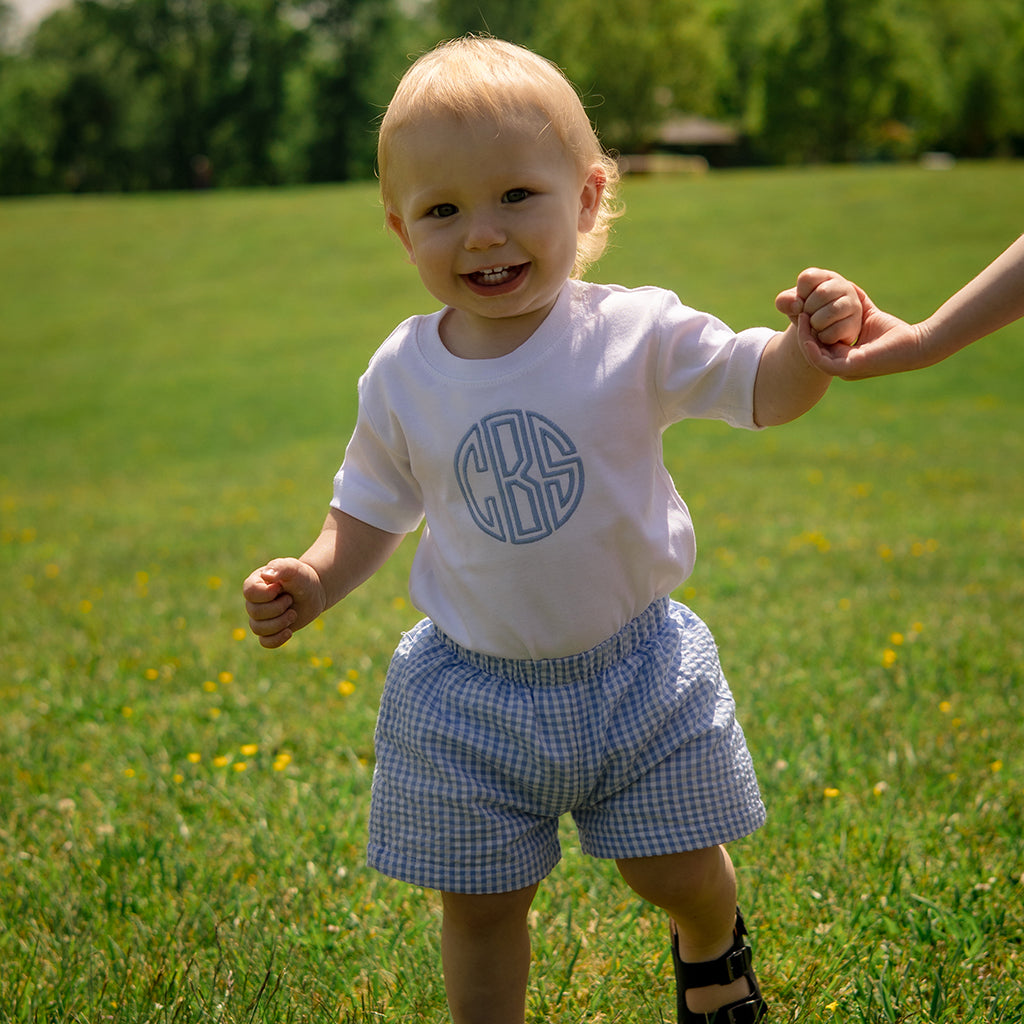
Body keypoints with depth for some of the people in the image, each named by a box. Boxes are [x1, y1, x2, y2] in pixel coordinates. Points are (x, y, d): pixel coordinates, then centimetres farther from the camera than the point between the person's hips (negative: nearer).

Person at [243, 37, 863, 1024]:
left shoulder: (637, 334, -14)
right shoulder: (402, 377, -7)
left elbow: (763, 388, -10)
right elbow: (373, 508, 6)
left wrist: (812, 343, -32)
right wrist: (314, 580, -11)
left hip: (635, 671, -1)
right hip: (472, 697, 1)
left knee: (678, 871, 11)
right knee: (481, 898, 10)